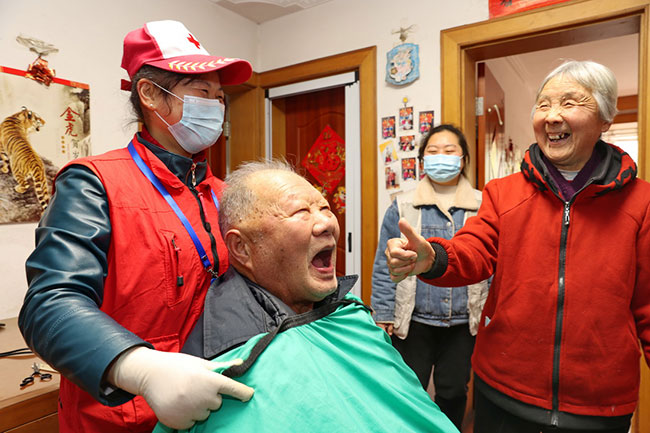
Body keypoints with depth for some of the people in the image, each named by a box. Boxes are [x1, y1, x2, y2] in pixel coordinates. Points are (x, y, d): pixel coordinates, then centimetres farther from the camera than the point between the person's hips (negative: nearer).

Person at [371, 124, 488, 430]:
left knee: (453, 392, 19)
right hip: (413, 322, -1)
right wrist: (384, 316, -6)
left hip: (463, 323, 2)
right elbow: (384, 265, -3)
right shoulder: (403, 207, -3)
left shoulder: (481, 207, 1)